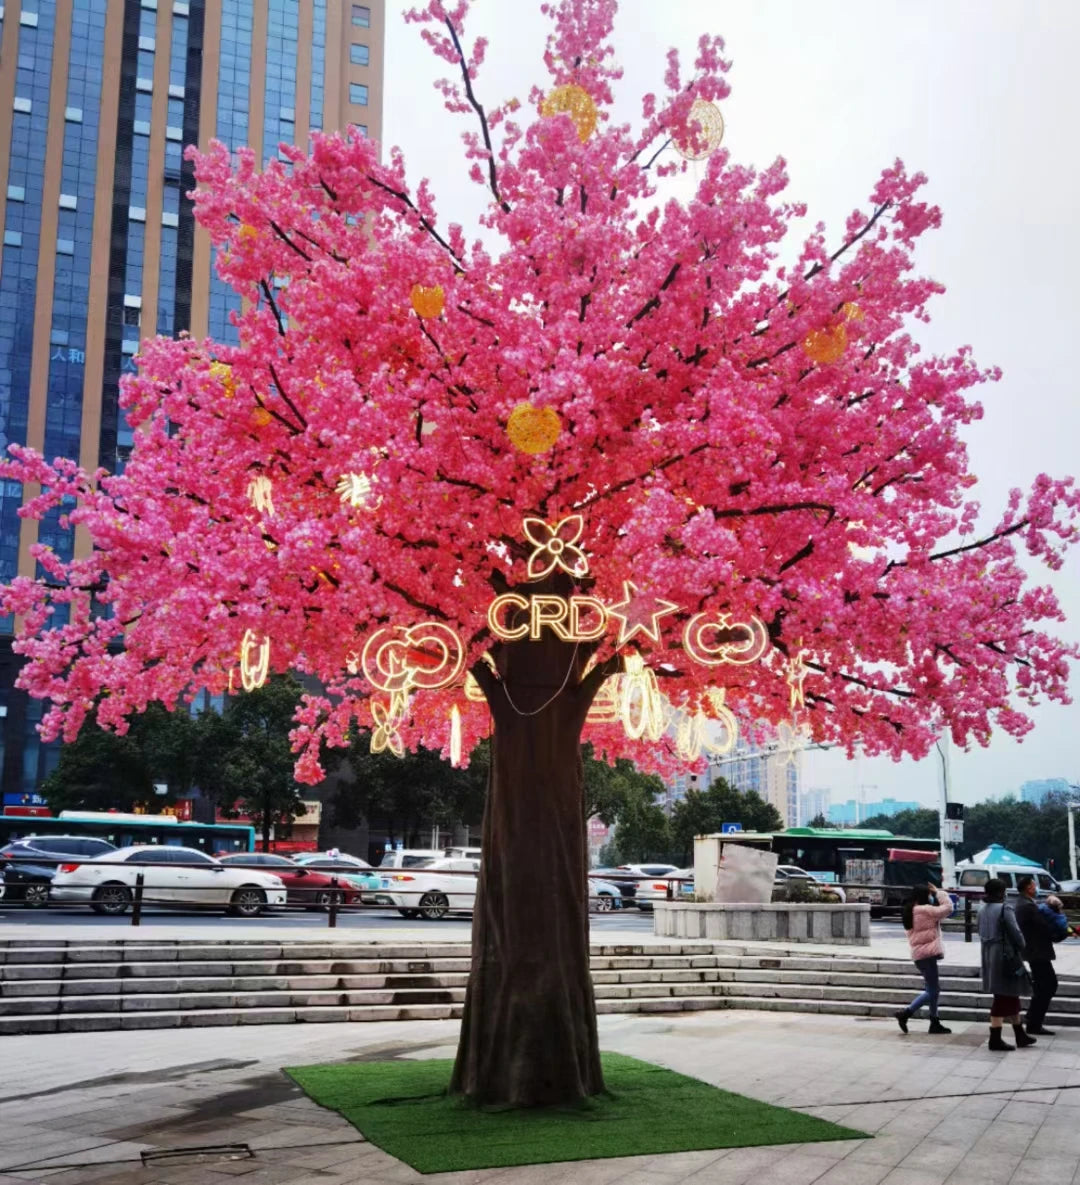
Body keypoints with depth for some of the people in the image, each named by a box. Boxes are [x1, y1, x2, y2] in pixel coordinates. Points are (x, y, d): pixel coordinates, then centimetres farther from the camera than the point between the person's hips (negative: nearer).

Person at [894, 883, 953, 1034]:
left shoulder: (912, 911, 14)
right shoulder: (924, 910, -16)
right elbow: (947, 908, -13)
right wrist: (939, 892, -2)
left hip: (920, 953, 10)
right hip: (927, 954, -10)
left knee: (934, 988, 15)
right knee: (932, 990, -5)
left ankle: (935, 1023, 17)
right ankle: (905, 1013, -12)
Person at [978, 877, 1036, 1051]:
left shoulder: (982, 911, 10)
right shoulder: (1005, 909, -14)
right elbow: (1015, 932, -15)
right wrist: (1021, 948, 2)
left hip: (988, 956, 8)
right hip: (1004, 957, -8)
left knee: (1011, 996, 19)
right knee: (1003, 997, -2)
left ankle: (1020, 1035, 28)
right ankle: (995, 1039, 0)